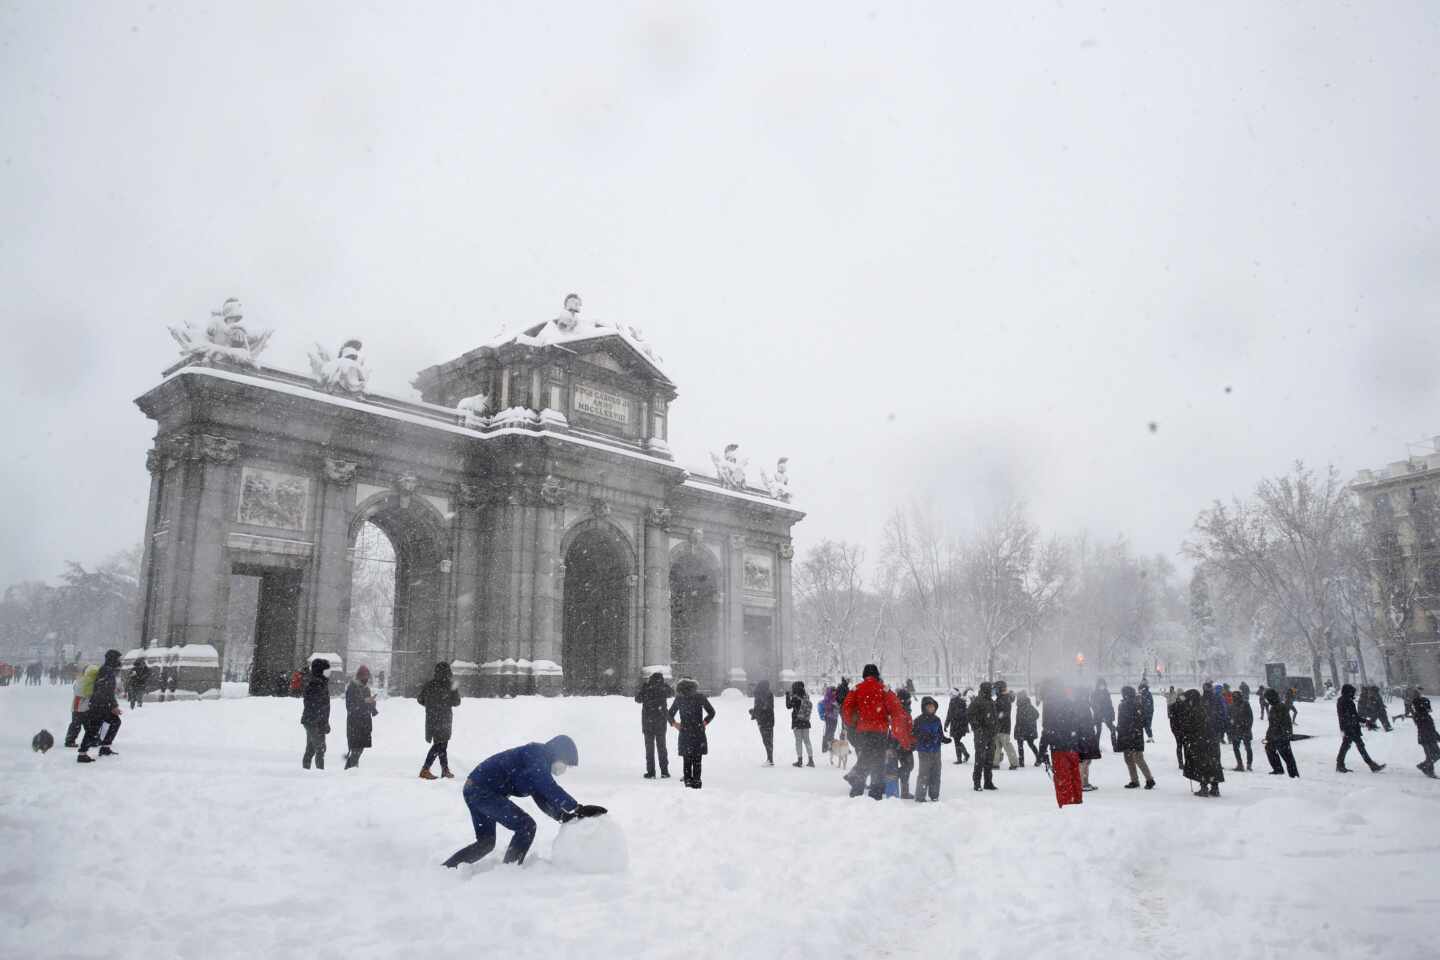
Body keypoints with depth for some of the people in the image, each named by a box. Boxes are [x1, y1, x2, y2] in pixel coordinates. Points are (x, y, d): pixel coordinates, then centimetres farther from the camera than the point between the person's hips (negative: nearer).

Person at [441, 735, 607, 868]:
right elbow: (550, 789, -26)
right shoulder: (536, 754, -14)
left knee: (485, 843, 20)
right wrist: (579, 808, -28)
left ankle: (447, 868, 25)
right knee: (526, 825, -8)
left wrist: (565, 816, -3)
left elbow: (543, 800, 12)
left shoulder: (539, 768, 16)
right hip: (483, 791, -10)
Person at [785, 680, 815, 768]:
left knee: (798, 741, 3)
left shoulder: (795, 697, -14)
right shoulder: (806, 696, 2)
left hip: (797, 722, -5)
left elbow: (788, 706, -7)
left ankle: (800, 760, 4)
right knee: (807, 740, 11)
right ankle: (811, 759, 8)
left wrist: (787, 696, 3)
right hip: (806, 721, 5)